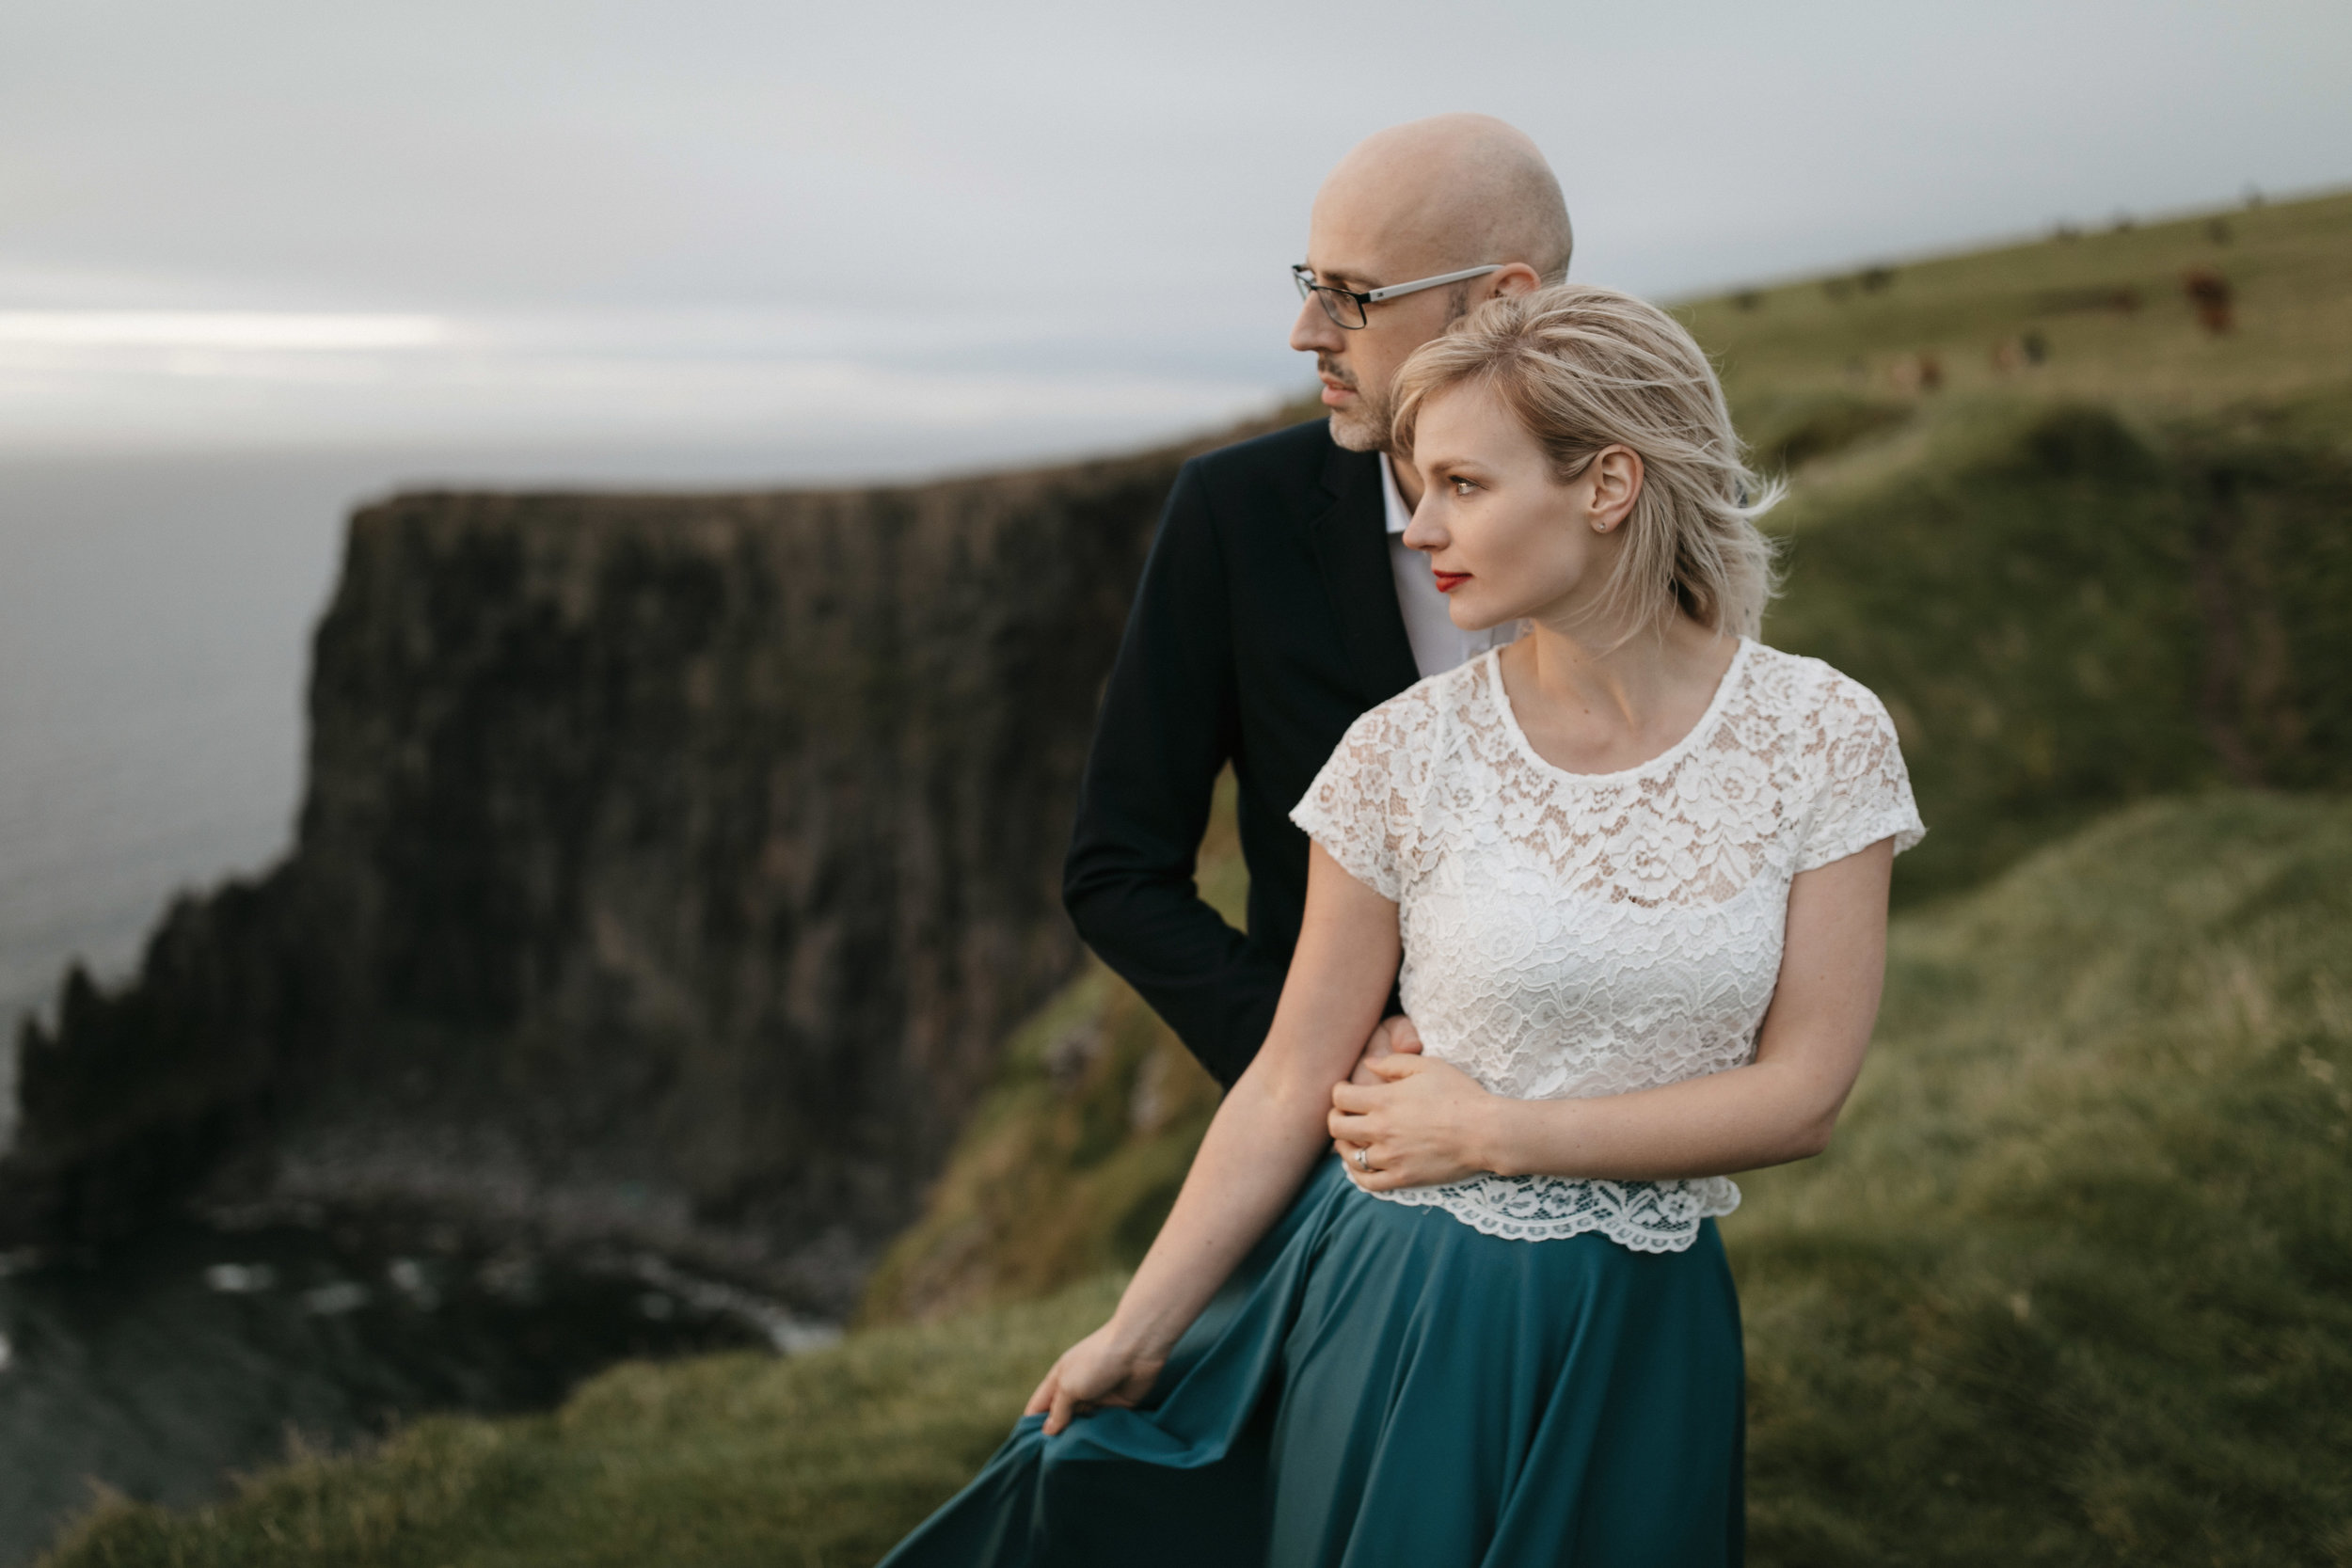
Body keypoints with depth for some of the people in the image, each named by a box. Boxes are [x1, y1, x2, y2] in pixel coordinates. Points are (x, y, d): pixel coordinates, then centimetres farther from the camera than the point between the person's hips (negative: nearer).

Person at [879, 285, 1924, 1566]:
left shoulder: (1824, 739, -9)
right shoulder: (1408, 752, -9)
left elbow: (1803, 1094, -9)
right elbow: (1291, 1083, -3)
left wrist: (1491, 1132, -13)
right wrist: (1135, 1330, -3)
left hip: (1640, 1344, 1)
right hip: (1403, 1317, 0)